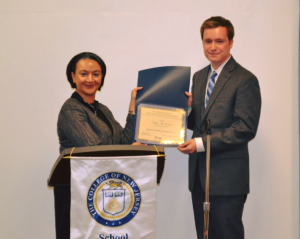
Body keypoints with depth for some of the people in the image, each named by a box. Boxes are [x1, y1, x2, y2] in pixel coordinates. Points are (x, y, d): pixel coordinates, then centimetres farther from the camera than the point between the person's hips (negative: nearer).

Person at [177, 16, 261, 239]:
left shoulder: (245, 80, -10)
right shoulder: (199, 77, 13)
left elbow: (246, 128, -16)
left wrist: (202, 143, -19)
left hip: (227, 177, -7)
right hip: (198, 173, 7)